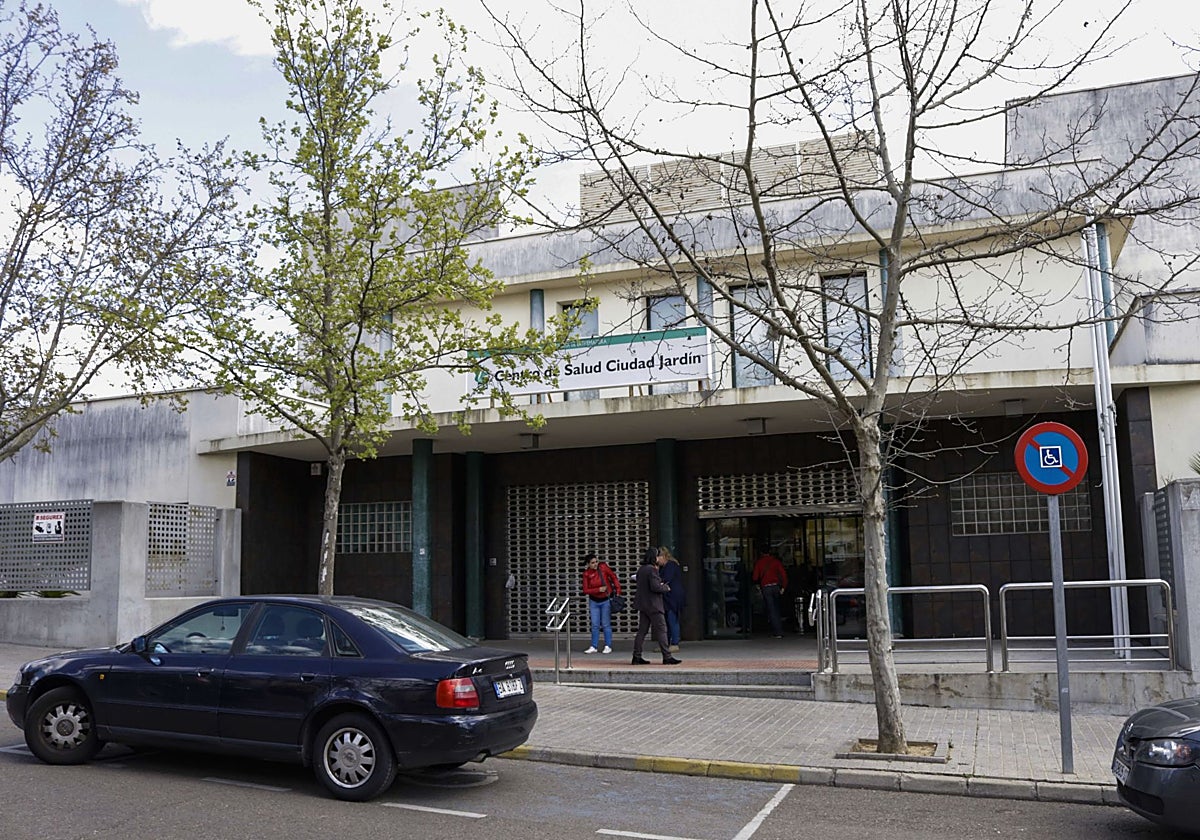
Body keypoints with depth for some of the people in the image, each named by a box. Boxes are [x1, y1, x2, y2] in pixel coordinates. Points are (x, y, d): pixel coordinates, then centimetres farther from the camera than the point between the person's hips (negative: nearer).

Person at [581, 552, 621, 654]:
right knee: (595, 625, 6)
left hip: (606, 600, -2)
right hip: (594, 601, 2)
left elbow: (614, 577, 0)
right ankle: (594, 647, 15)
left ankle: (608, 646, 13)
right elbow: (585, 590, -7)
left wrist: (618, 591, -4)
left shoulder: (603, 567, -12)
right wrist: (598, 589, -18)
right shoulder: (587, 573, -8)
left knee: (606, 624, 3)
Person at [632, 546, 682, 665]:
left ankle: (637, 657, 10)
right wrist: (665, 587, -5)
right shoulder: (652, 570, -17)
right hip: (653, 605, -9)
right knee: (661, 630, -3)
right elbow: (655, 587, -24)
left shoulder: (641, 569, 11)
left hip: (642, 605, 9)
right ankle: (667, 657, -2)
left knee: (642, 631, 10)